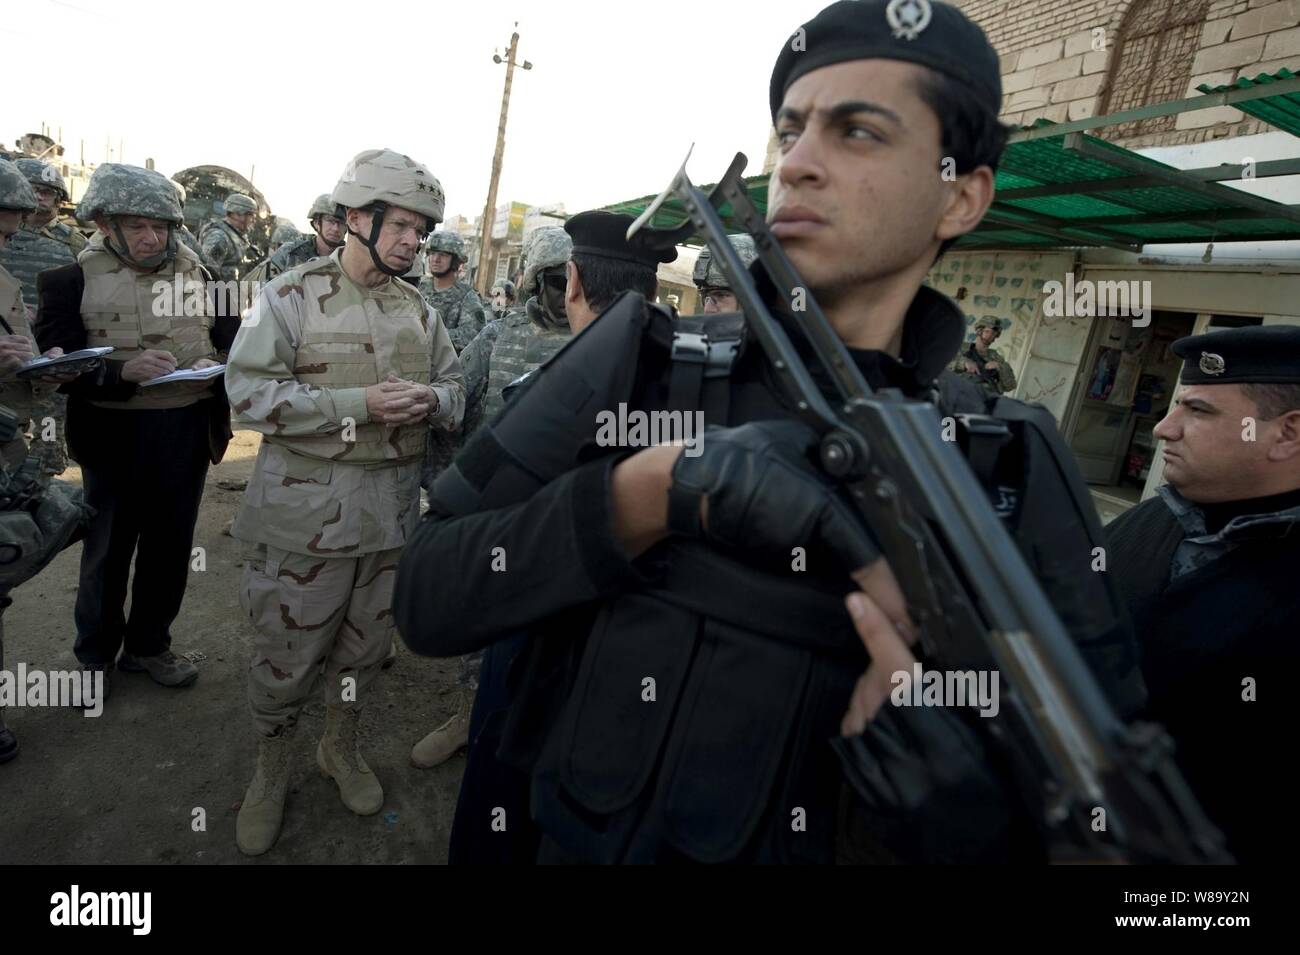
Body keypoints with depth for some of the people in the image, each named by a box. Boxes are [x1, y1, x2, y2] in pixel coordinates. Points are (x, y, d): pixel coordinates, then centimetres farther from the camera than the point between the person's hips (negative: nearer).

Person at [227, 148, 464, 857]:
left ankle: (342, 747, 41)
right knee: (287, 648, 8)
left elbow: (454, 387, 12)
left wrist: (429, 399, -13)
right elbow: (249, 392, -13)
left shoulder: (418, 310, 8)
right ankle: (270, 770, 33)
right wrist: (361, 403, -21)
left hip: (393, 506, 4)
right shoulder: (292, 295, -7)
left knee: (365, 640, 17)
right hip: (307, 506, -4)